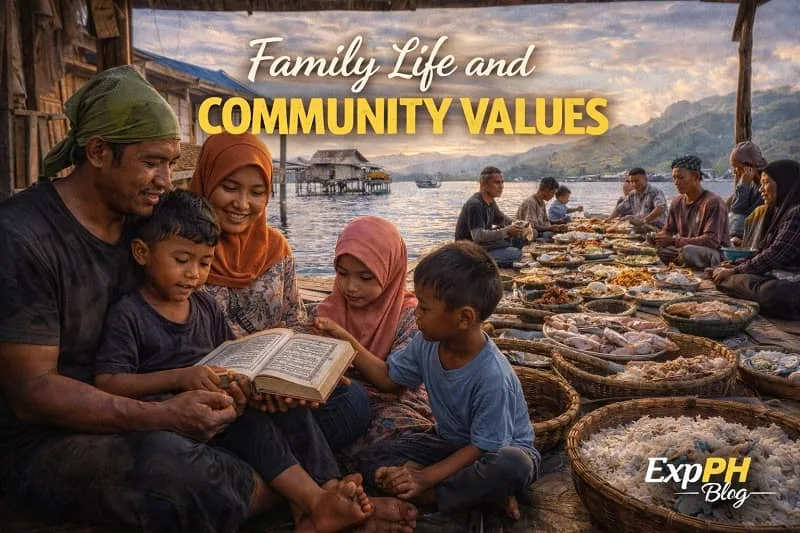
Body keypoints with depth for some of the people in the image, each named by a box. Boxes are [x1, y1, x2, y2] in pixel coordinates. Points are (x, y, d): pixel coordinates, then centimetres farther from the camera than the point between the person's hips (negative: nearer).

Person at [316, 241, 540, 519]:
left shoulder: (492, 377, -33)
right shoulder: (428, 343, -14)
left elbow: (483, 448, -24)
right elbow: (389, 377, 4)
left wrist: (426, 477, -29)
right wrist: (346, 340, -5)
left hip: (500, 448, -6)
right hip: (451, 441, 7)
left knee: (512, 466, -41)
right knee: (373, 459, -11)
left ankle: (432, 496, -20)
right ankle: (482, 492, -17)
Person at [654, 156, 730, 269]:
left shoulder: (713, 202, -15)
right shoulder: (677, 202, 8)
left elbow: (712, 241, -23)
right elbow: (667, 231, 16)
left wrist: (675, 241, -25)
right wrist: (657, 238, -10)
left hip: (716, 252, -8)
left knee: (688, 251, -39)